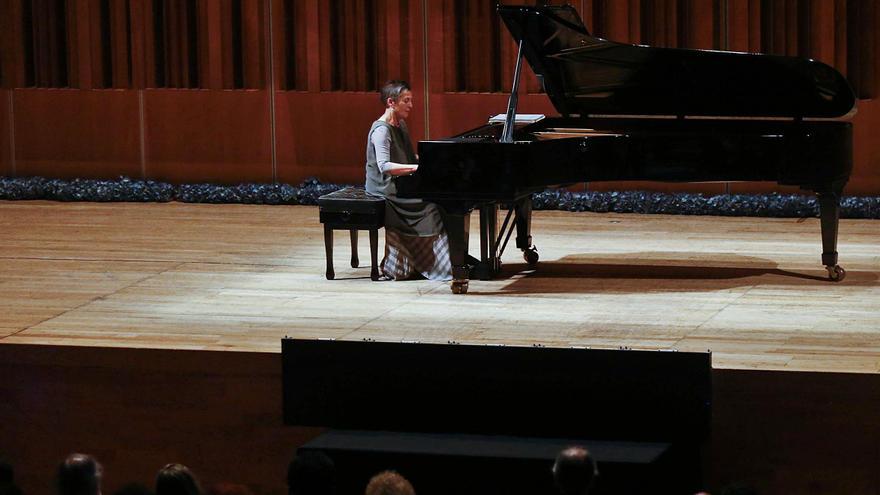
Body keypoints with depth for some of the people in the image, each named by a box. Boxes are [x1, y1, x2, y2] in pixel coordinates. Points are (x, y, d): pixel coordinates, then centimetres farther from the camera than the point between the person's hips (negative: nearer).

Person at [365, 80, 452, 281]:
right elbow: (384, 166, -29)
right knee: (431, 206, -18)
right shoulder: (382, 130, -17)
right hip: (386, 188, -9)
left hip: (399, 184, 9)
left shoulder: (400, 126, 13)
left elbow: (408, 158, 23)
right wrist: (417, 168, -33)